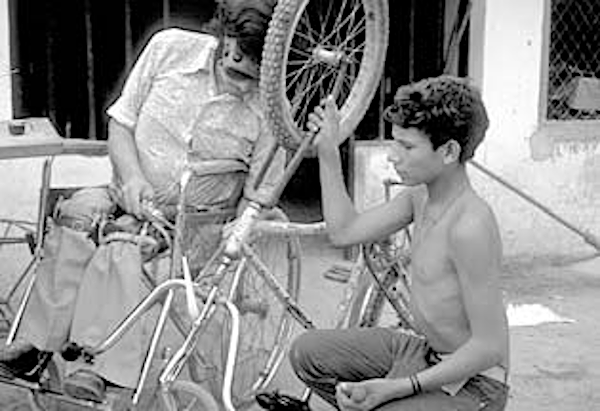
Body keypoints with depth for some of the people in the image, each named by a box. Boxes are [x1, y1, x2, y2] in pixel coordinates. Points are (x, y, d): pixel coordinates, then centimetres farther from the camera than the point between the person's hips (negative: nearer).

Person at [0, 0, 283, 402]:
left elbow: (258, 199, -2)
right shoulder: (170, 48, -4)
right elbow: (121, 124, 3)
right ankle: (37, 344, -24)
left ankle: (99, 371, -30)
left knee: (122, 250, -32)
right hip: (133, 198, 3)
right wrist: (132, 178, -13)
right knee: (77, 215, -29)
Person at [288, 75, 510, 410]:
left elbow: (489, 347, -27)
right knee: (307, 353, 9)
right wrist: (328, 151, 4)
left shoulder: (470, 225, -29)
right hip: (423, 349, 9)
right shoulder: (420, 195, -3)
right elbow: (344, 231, 8)